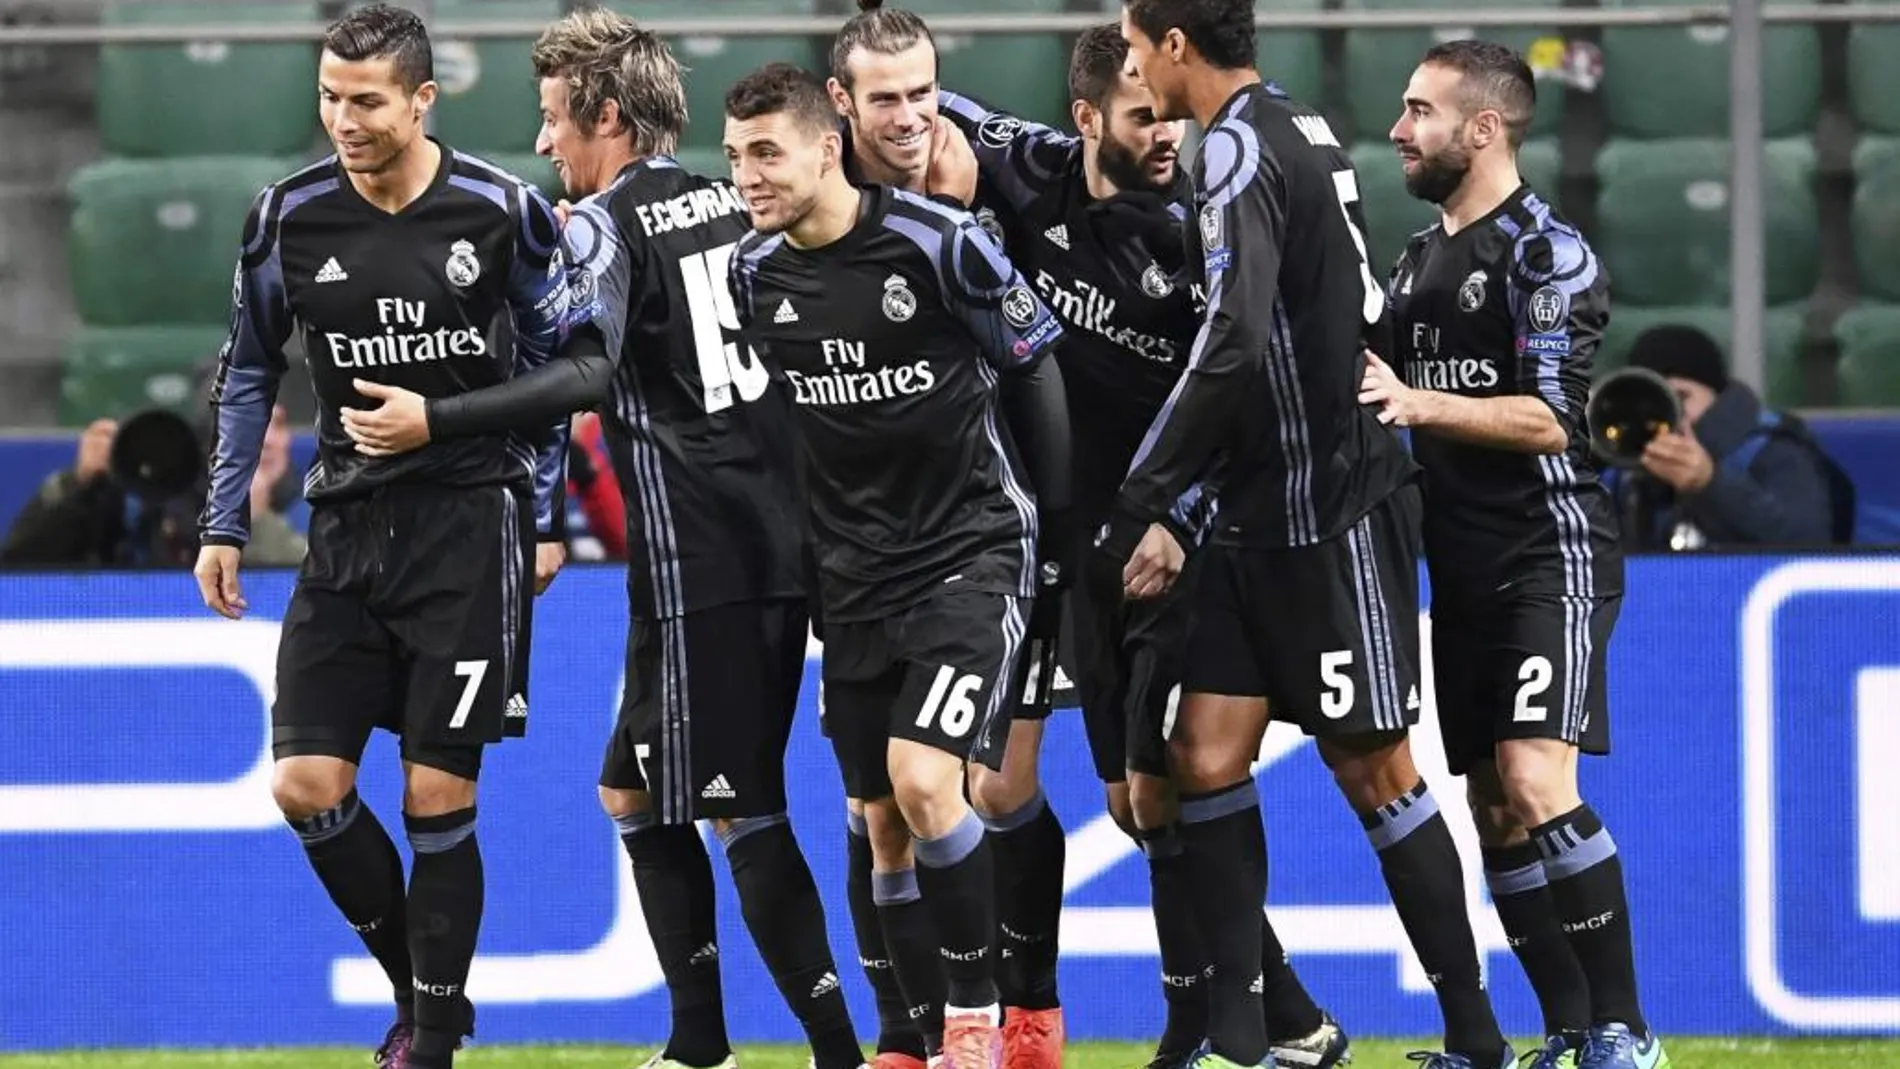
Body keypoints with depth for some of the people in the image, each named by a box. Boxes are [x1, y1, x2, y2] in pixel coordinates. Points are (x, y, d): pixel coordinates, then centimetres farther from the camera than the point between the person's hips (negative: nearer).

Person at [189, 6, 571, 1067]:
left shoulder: (502, 211, -7)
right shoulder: (289, 217, -2)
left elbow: (555, 361, 5)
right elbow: (250, 370, 11)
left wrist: (546, 520, 5)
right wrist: (224, 523, 9)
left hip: (470, 527, -3)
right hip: (349, 528, 3)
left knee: (439, 797, -5)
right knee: (307, 782, -5)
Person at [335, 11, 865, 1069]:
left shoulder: (605, 225, -8)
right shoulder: (732, 204, 14)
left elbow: (589, 375, -22)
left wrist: (436, 421, -22)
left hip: (698, 563, -8)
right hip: (783, 547, 8)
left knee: (743, 814, -6)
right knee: (635, 789, 16)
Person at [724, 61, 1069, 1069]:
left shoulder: (940, 243, -15)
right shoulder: (751, 272, -1)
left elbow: (1035, 363, -4)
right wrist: (801, 536, 11)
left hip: (972, 550, -5)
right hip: (854, 569, 5)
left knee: (924, 782, -19)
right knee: (881, 818, 7)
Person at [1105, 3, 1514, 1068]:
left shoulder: (1241, 147, -16)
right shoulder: (1302, 128, 12)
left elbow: (1233, 346, -27)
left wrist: (1142, 505, -20)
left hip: (1335, 515, -9)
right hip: (1267, 517, 9)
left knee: (1374, 772, -1)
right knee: (1209, 759, 2)